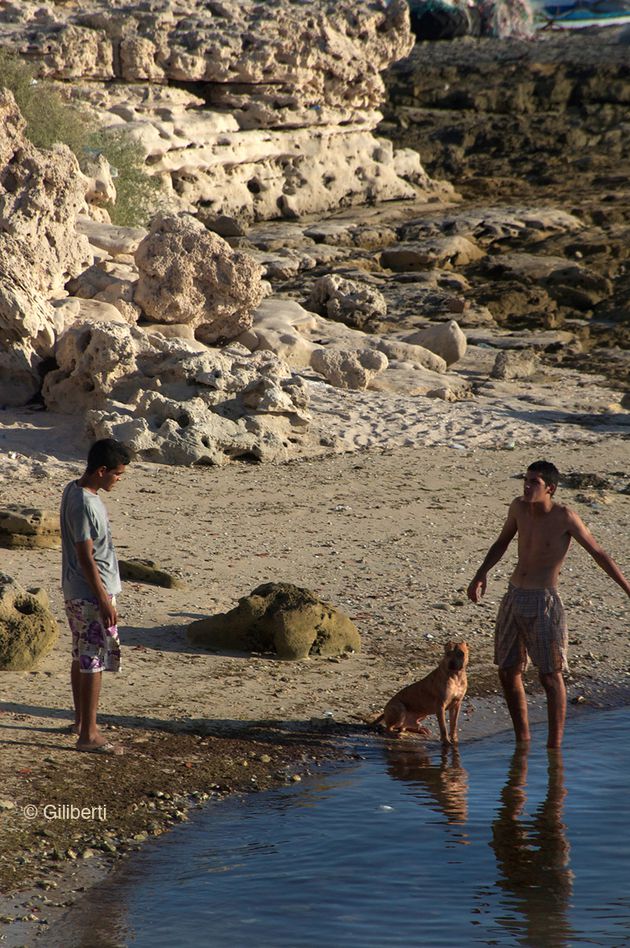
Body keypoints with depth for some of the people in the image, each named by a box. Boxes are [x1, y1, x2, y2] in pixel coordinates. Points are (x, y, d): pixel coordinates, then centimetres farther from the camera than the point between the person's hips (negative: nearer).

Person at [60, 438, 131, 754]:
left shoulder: (74, 490, 8)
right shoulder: (85, 505, -23)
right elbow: (85, 557, -23)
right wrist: (105, 601, -21)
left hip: (77, 593, 10)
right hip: (91, 594, -10)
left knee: (82, 658, 18)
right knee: (94, 662, -5)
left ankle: (81, 721, 29)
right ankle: (88, 735, -1)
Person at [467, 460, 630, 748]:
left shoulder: (564, 517, -14)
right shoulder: (519, 507, 3)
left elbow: (599, 553, -9)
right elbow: (501, 543, 21)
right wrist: (481, 574, 10)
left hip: (543, 601, -6)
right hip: (513, 597, 7)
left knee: (550, 675, -3)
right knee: (508, 672, 9)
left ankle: (555, 744, 5)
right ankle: (522, 740, 22)